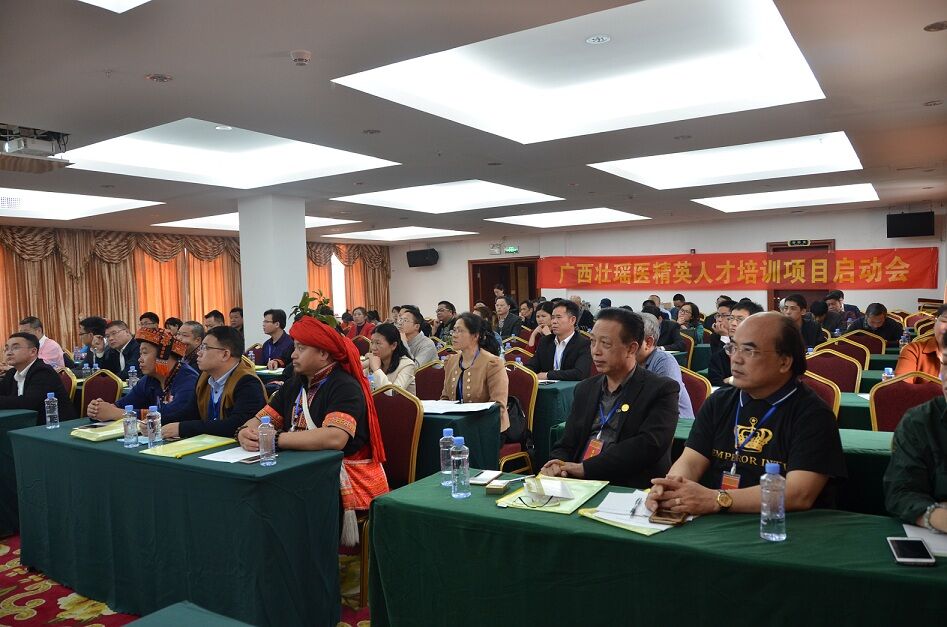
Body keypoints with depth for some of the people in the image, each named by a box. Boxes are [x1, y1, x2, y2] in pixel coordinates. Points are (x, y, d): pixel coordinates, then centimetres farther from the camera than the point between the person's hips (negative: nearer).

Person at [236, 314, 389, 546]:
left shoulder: (345, 387, -13)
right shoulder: (294, 385, 13)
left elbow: (335, 438, -29)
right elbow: (259, 420, 10)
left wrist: (274, 439, -24)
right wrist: (245, 432, -14)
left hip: (349, 480, -7)